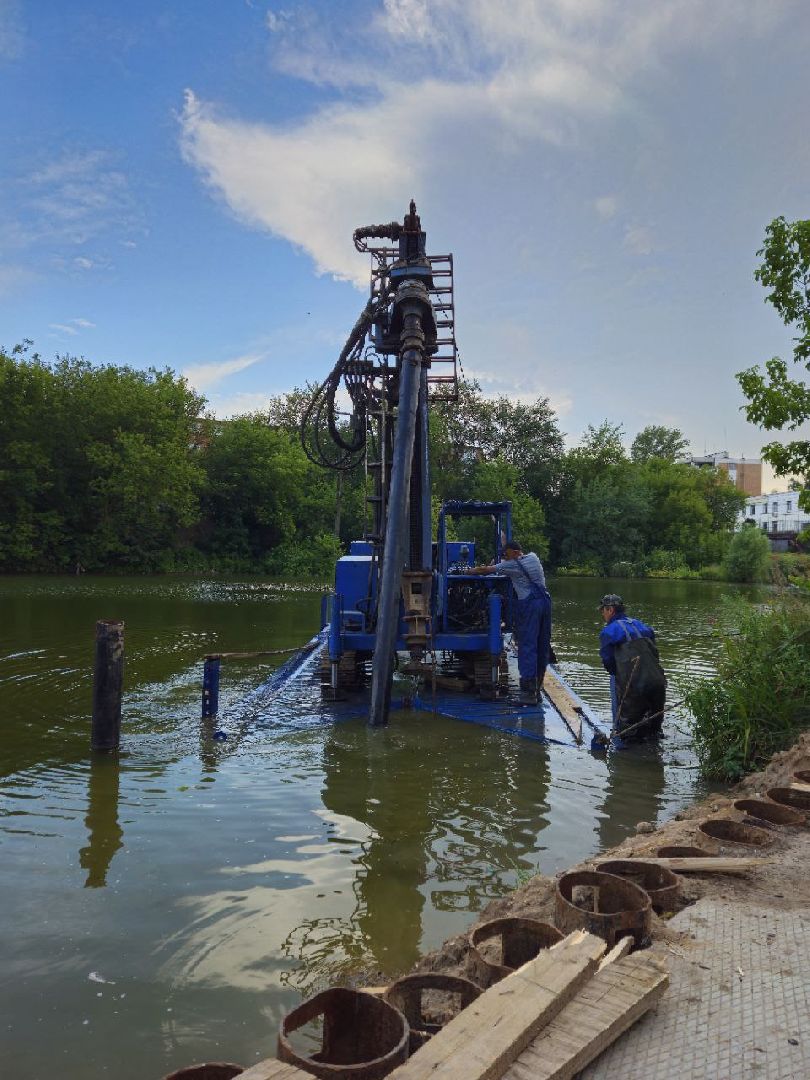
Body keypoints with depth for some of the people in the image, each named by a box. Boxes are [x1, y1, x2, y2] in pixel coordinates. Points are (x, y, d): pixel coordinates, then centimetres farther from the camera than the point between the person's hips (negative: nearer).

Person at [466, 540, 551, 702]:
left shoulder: (513, 565, -3)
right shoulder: (533, 557, 15)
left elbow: (485, 570, 2)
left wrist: (470, 571, 18)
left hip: (529, 604, -7)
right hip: (545, 600, 7)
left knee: (527, 646, -7)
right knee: (543, 645, 10)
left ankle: (528, 692, -10)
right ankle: (538, 687, 17)